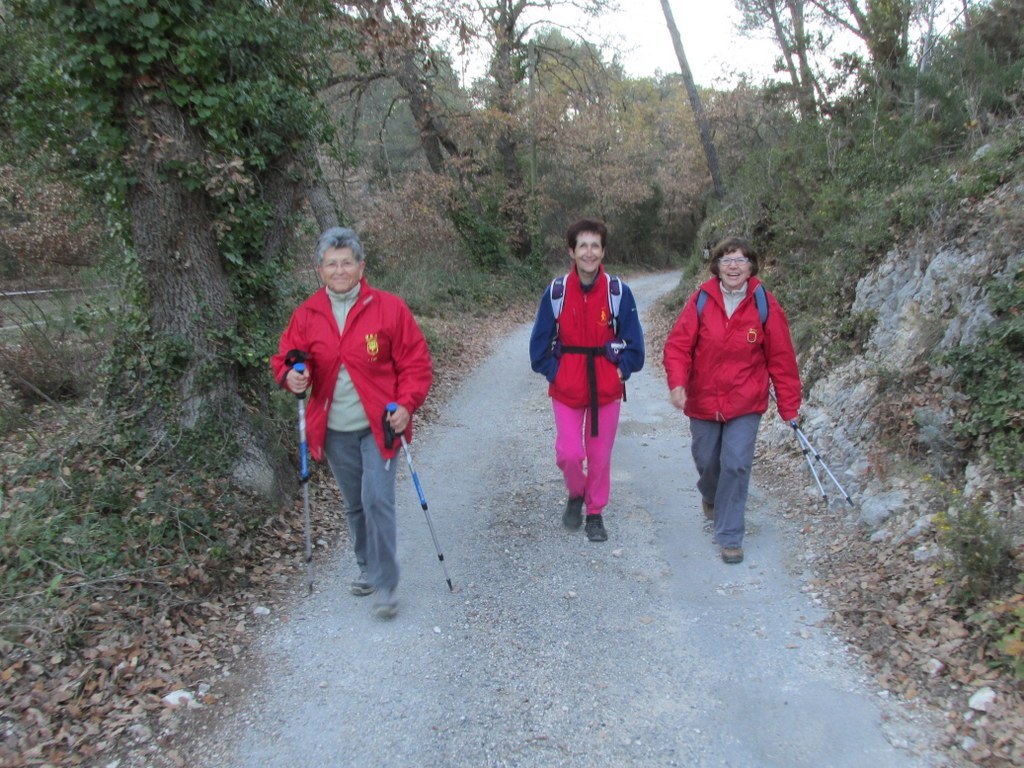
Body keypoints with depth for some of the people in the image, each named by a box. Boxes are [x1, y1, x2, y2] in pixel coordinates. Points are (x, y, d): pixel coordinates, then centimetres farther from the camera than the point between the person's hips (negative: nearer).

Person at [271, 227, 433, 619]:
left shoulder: (389, 308, -7)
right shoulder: (307, 314, 1)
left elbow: (415, 361, -5)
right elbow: (286, 357, 8)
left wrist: (406, 404, -17)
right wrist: (291, 376, -15)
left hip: (379, 425, -3)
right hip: (335, 430, 4)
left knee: (377, 500, -11)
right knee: (354, 505, 17)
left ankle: (384, 585, 4)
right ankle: (367, 568, 38)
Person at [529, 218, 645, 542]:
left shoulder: (619, 292, -5)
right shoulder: (556, 292, -5)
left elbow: (634, 341, 2)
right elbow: (540, 341, 2)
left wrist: (622, 370, -5)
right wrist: (553, 372, -4)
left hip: (607, 388, 0)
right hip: (566, 388, 0)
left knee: (600, 454, 9)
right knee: (569, 453, -7)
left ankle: (595, 512, 30)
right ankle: (575, 495, 26)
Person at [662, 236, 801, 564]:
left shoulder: (764, 305, -9)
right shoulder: (701, 300, -8)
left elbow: (781, 359, -3)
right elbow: (678, 345, -9)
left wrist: (789, 407, 0)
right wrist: (677, 383, -25)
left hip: (746, 403, -1)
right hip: (703, 400, 2)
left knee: (736, 464, -9)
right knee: (706, 460, 16)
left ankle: (730, 537, 6)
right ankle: (710, 496, 51)